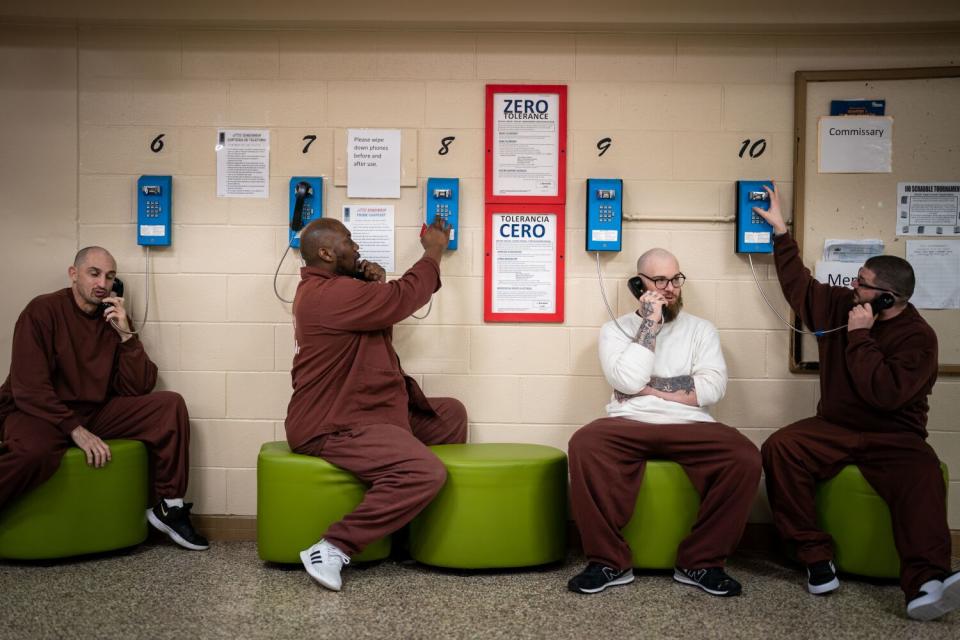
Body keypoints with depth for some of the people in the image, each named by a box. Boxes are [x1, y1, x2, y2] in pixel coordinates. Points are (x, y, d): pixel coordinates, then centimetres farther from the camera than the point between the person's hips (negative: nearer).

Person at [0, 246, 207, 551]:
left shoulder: (115, 319, 6)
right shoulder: (43, 310, -9)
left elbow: (138, 389, -1)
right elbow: (29, 387, -16)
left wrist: (125, 334, -13)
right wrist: (76, 430, -25)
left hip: (96, 412, 5)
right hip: (40, 412, -5)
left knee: (170, 405, -11)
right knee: (35, 451, -39)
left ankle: (168, 506, -4)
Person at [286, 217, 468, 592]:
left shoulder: (332, 289, 16)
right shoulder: (329, 294, -20)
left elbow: (383, 311, 21)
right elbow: (403, 298, -18)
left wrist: (375, 284, 0)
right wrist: (433, 251, -2)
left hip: (365, 411, 12)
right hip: (332, 428, -12)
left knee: (450, 414, 17)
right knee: (424, 473, -30)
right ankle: (333, 548, -20)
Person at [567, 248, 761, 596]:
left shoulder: (701, 329, 14)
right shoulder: (615, 329, 11)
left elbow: (712, 388, -2)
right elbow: (628, 380, -8)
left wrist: (648, 387, -6)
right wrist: (650, 323, -6)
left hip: (690, 427, 1)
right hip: (629, 426, -1)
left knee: (744, 457, -28)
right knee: (584, 444, -33)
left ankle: (701, 562, -11)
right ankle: (610, 562, -19)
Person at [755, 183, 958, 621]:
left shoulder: (917, 337, -11)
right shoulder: (839, 306, 5)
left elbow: (885, 394, -24)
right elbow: (797, 284, 21)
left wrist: (860, 337, -18)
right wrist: (780, 230, 21)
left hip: (893, 436, -4)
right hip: (835, 428, 4)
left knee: (921, 478, -37)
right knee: (779, 449, -27)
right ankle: (816, 560, -24)